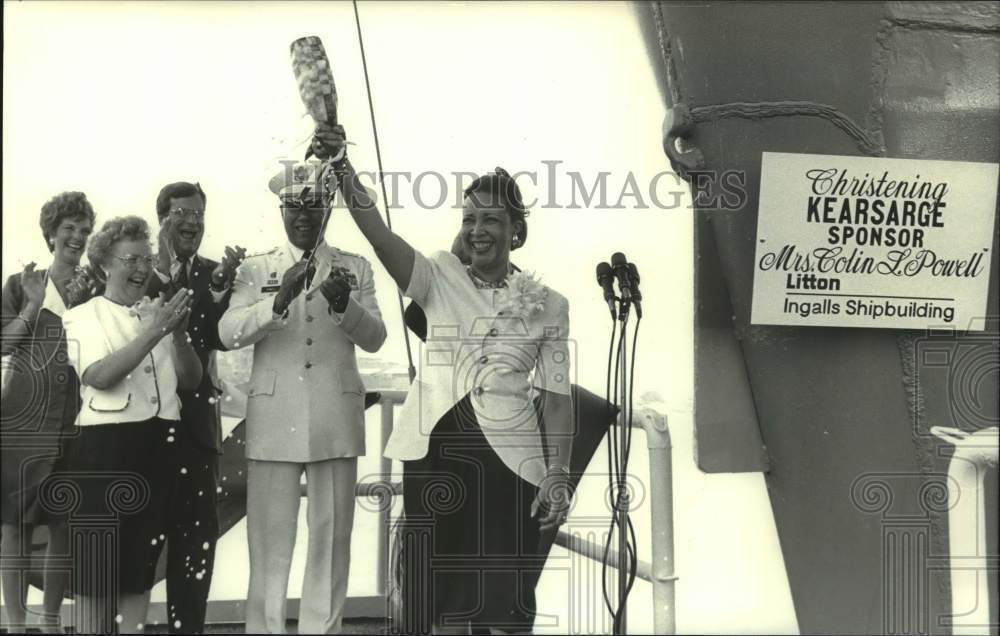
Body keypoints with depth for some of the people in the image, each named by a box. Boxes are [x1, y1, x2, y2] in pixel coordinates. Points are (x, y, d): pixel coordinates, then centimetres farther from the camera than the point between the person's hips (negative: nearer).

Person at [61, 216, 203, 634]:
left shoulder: (160, 314, 13)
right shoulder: (82, 316, 1)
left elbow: (191, 380, 7)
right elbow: (100, 375, -15)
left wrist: (179, 334, -11)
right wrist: (154, 332, -22)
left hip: (158, 444, 4)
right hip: (106, 446, -4)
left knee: (143, 557, 9)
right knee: (98, 557, 0)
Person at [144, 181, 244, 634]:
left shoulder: (214, 274, 5)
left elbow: (224, 336, -7)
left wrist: (221, 282, -20)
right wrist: (166, 268, -20)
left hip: (196, 415, 2)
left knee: (197, 526, 4)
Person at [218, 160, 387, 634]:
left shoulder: (356, 268, 10)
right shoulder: (255, 269, 8)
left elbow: (374, 338, 0)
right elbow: (228, 333, -7)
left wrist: (345, 304, -20)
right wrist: (279, 300, -22)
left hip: (336, 421, 1)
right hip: (274, 419, -1)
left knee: (331, 540, 6)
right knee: (269, 543, 1)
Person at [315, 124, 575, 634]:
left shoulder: (547, 304, 4)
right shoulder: (440, 279, 4)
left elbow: (557, 396, 3)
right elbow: (378, 232, -11)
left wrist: (558, 474, -6)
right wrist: (342, 169, -27)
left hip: (506, 458, -1)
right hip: (433, 452, 1)